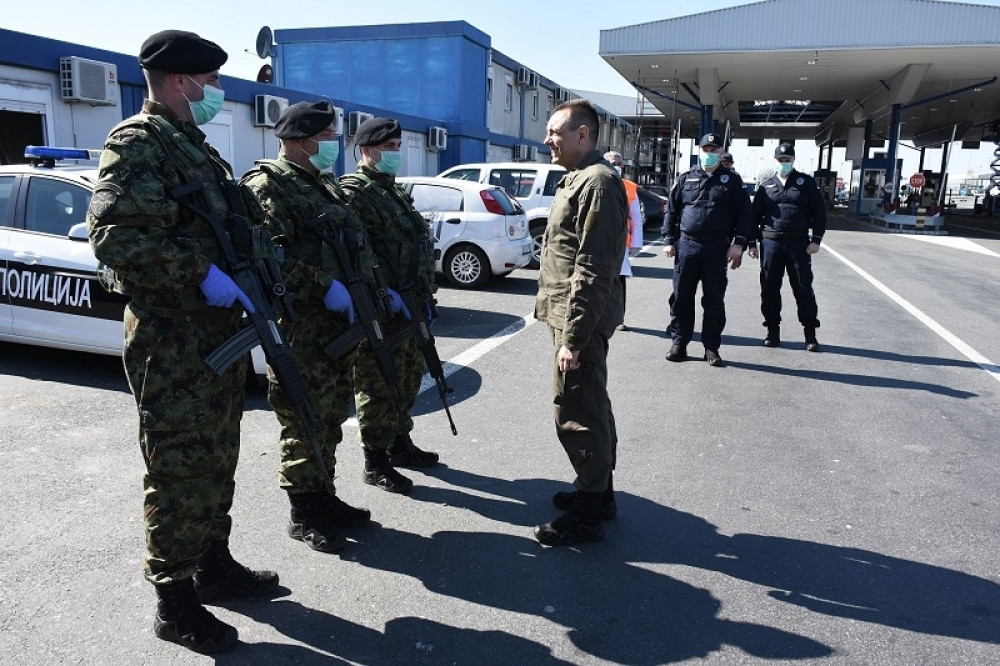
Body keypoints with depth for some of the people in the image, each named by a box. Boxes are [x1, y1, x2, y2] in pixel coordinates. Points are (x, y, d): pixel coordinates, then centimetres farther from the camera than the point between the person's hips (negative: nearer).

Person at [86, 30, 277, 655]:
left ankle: (214, 564, 33)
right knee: (180, 470, -1)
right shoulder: (139, 143, -11)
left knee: (217, 461, 18)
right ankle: (175, 603, 13)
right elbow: (115, 234, -23)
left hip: (220, 332, 10)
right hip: (174, 344, -9)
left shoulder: (198, 147, 19)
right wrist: (202, 273, -24)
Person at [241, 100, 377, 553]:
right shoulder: (268, 185, -9)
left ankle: (323, 496, 29)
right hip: (302, 328, -9)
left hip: (340, 322, 9)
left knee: (331, 419, 16)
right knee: (304, 423, 0)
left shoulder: (325, 184, 20)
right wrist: (325, 286, -24)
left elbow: (356, 242, 26)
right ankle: (304, 516, 12)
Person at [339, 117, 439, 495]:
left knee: (408, 379, 18)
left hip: (409, 307, 10)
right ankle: (375, 463, 9)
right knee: (379, 387, -2)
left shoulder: (393, 192, 20)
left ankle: (400, 444, 34)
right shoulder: (353, 192, -11)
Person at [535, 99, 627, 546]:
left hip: (580, 322, -11)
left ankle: (587, 514, 9)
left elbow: (593, 270, -23)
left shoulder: (597, 182, -16)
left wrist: (573, 337, -24)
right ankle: (598, 490, 33)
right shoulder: (578, 179, 17)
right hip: (573, 318, 11)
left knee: (577, 416, -3)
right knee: (591, 408, 19)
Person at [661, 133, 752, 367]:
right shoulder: (685, 179, 12)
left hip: (717, 248, -1)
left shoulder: (732, 180, 9)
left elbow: (744, 214, 5)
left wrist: (739, 243, -5)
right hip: (686, 245, 1)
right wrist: (669, 240, 3)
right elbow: (671, 210, 12)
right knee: (681, 297, 3)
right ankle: (679, 343, 13)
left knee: (714, 300, 2)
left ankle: (711, 347, 11)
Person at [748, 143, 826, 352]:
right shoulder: (766, 186, 11)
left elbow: (819, 211, 4)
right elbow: (755, 215, 12)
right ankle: (773, 331, 16)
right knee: (769, 289, 4)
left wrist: (816, 239, -6)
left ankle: (810, 334, 9)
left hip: (798, 242, -2)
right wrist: (752, 243, 5)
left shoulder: (806, 183, 6)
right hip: (770, 242, 2)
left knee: (803, 288, 1)